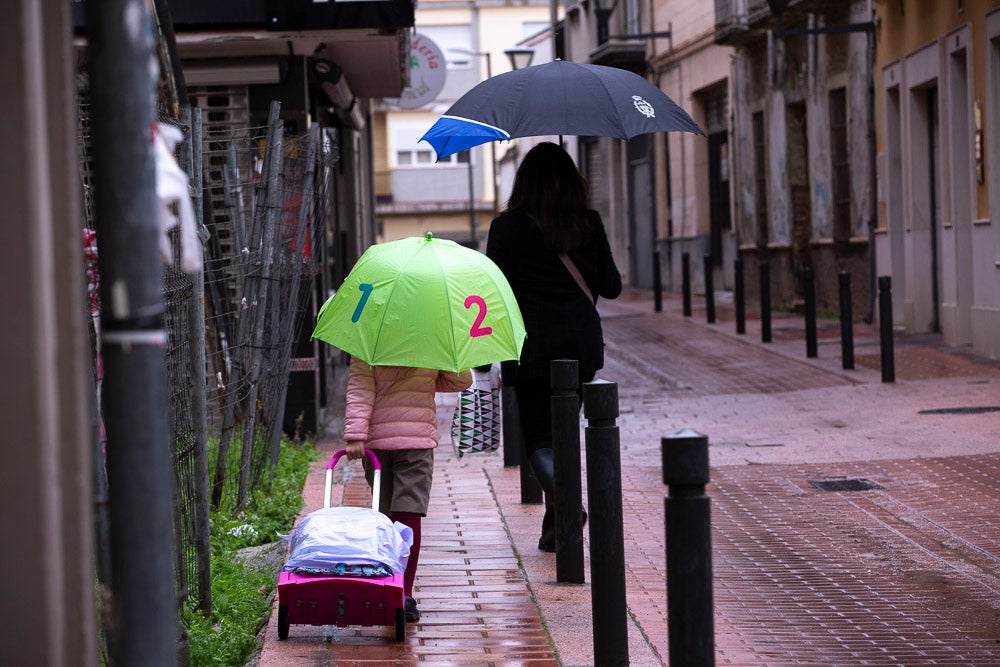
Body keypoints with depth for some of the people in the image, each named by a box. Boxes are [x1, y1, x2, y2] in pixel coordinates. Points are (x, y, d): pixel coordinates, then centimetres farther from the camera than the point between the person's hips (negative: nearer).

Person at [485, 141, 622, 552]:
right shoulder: (589, 224, -1)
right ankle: (555, 527, 15)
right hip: (582, 346, 3)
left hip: (531, 350, -3)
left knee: (539, 438, 3)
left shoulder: (507, 227, -7)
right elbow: (611, 287, 4)